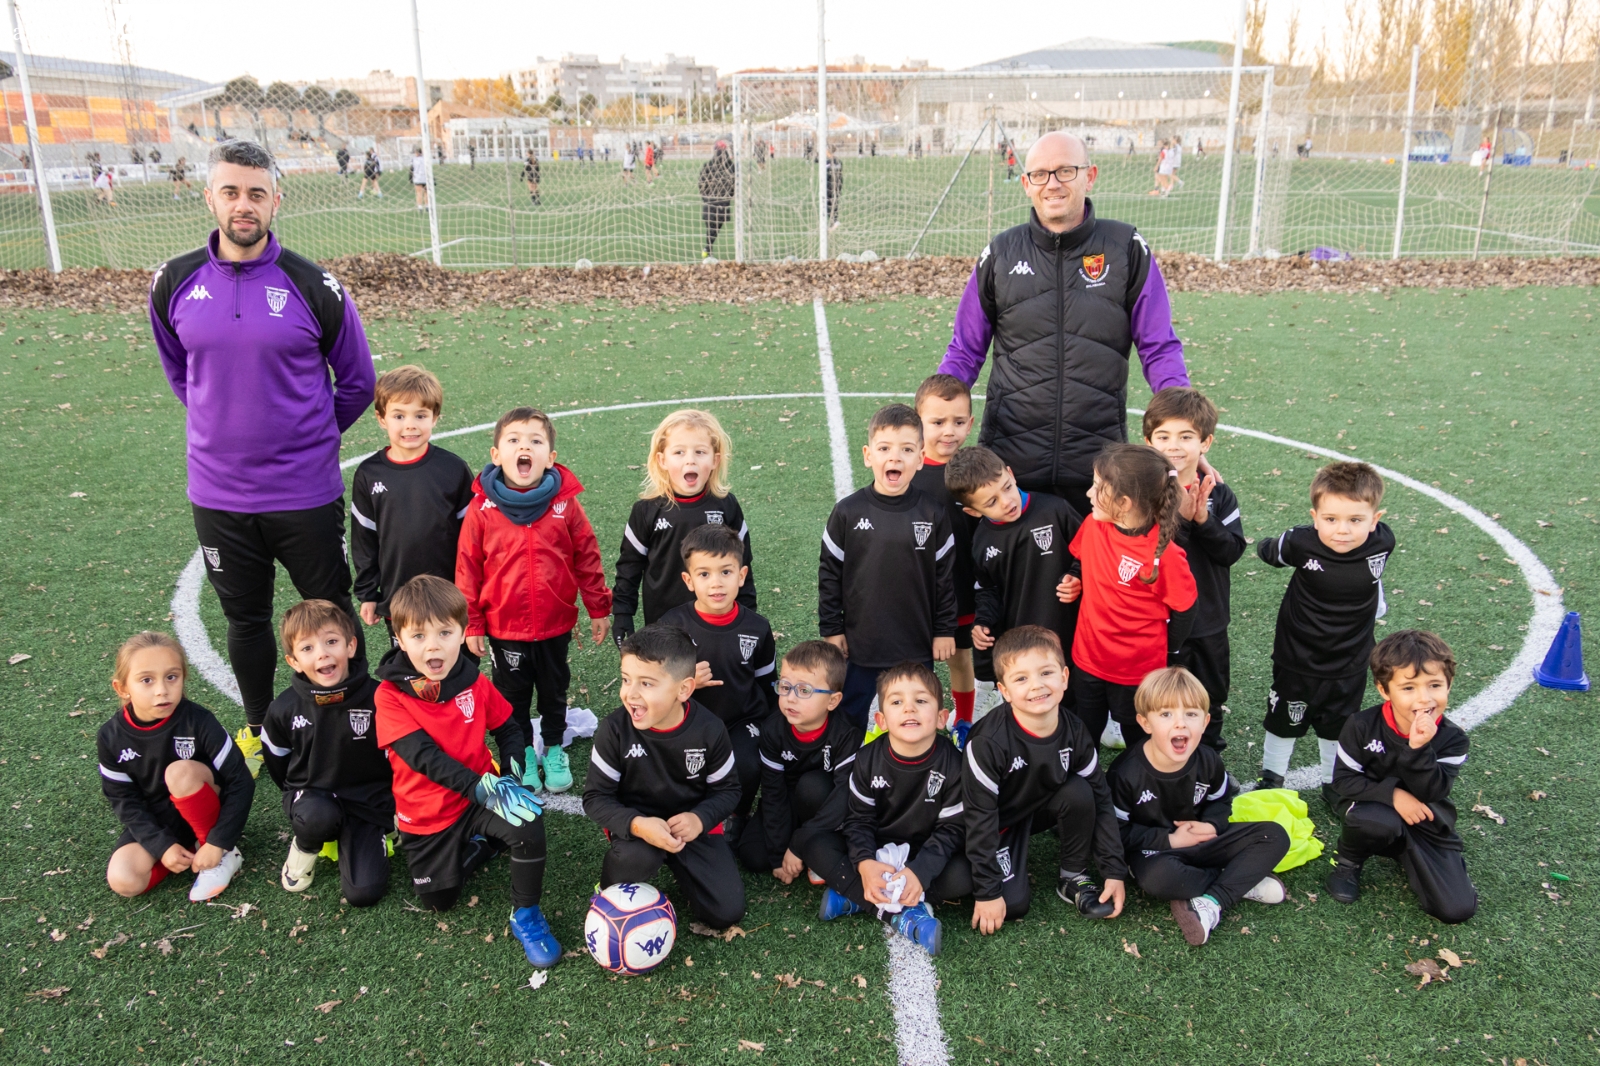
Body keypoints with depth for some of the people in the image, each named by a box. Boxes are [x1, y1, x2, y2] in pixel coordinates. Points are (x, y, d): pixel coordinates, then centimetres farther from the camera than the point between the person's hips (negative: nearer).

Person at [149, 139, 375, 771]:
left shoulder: (314, 287, -9)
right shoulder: (175, 283, -1)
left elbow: (357, 382, 4)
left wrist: (307, 439, 9)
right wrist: (227, 424, 12)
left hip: (306, 493, -3)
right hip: (217, 495, 3)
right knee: (245, 621, 17)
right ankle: (257, 731, 37)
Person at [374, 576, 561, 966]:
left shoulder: (474, 682, -7)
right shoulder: (390, 695, -17)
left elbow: (509, 729, 5)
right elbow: (424, 756, -25)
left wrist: (512, 772, -15)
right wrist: (481, 788, -34)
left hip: (479, 797, 0)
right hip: (427, 815, 0)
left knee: (528, 821, -27)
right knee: (436, 898, 1)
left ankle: (525, 915, -6)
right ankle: (481, 842, 28)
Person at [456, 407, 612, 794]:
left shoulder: (565, 503, -11)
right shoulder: (482, 508, -12)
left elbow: (587, 557, -3)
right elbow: (468, 567, -6)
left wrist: (599, 608, 1)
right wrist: (471, 624, -4)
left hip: (555, 624, 1)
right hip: (505, 627, -1)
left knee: (554, 690, 20)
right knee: (513, 696, 17)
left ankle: (554, 751, 41)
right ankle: (523, 755, 38)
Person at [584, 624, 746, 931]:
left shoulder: (709, 729, -17)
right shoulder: (615, 729, -21)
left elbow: (727, 789, -4)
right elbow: (596, 797, -14)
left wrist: (700, 819, -26)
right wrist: (637, 825, -33)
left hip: (692, 822, 2)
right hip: (636, 821, -2)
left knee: (727, 912, -7)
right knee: (638, 856, -37)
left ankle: (679, 860, 22)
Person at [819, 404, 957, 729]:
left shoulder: (934, 514, -7)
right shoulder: (848, 512, -8)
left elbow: (946, 575, 1)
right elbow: (829, 573, -1)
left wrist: (945, 630, 2)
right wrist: (831, 629, -1)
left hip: (917, 646, 0)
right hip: (859, 644, 0)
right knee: (851, 717, 14)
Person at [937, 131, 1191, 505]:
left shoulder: (1126, 249, 1)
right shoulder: (1000, 254, 5)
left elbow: (1160, 348, 3)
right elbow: (965, 351, 10)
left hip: (1098, 463, 0)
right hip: (1010, 458, 1)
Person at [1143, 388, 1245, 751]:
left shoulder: (1220, 496, -3)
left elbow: (1232, 551, -11)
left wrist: (1204, 520, -24)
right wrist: (1179, 518, -30)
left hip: (1210, 622, 4)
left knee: (1211, 698, 22)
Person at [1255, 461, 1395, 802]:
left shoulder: (1382, 543, -19)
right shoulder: (1301, 543, -27)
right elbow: (1266, 550, -4)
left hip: (1349, 664, 2)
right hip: (1297, 659, -2)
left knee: (1337, 727, 22)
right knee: (1284, 721, 19)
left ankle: (1334, 785, 45)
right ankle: (1271, 778, 42)